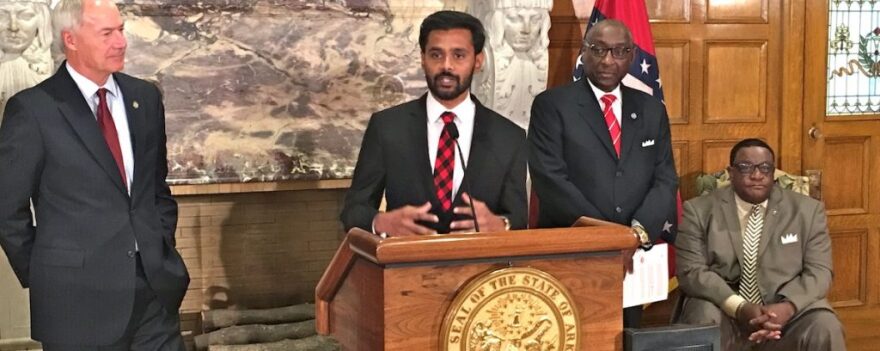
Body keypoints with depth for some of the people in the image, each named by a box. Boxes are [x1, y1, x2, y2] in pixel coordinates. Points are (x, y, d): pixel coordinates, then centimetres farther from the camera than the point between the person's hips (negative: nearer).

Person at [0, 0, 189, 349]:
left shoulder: (145, 97, 8)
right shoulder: (32, 109, -8)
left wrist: (163, 248, 9)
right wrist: (44, 276, 0)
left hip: (157, 287, 4)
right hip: (79, 299, -4)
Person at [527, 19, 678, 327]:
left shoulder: (651, 110, 12)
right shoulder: (551, 105, -2)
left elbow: (665, 180, 5)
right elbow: (550, 178, -11)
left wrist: (639, 231, -13)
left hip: (633, 255, 4)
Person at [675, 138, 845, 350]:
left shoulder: (807, 210, 7)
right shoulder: (699, 211, 2)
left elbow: (818, 271, 1)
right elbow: (691, 271, -6)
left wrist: (787, 307, -19)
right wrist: (739, 308, -21)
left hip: (787, 309, 1)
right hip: (724, 308, -1)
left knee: (825, 330, -27)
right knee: (703, 321, -31)